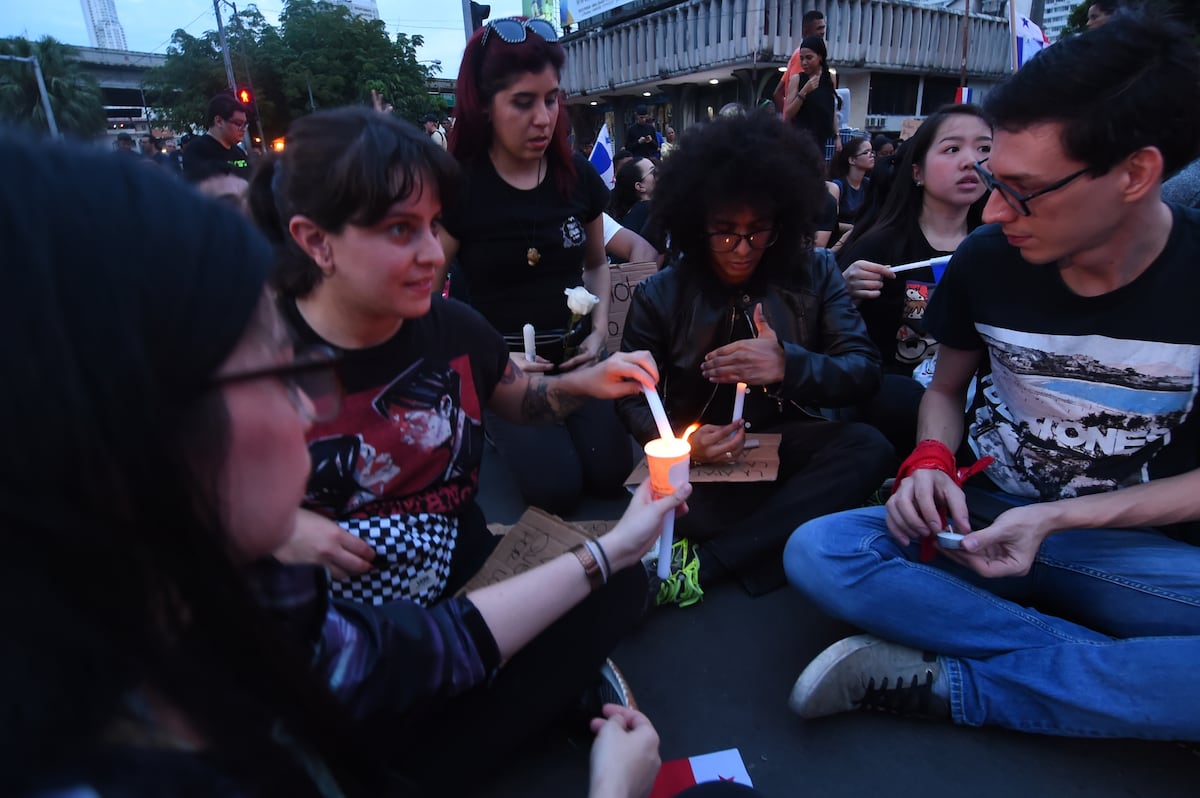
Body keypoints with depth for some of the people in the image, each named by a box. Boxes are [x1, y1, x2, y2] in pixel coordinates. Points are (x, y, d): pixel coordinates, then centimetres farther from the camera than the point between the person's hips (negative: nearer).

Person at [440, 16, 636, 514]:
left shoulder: (578, 175, 1)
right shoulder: (457, 186, -10)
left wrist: (600, 331, 1)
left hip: (576, 355, 4)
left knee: (611, 473, -13)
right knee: (558, 487, -17)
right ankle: (500, 435, 14)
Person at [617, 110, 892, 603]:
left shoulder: (814, 273, -1)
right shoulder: (659, 295, -3)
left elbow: (864, 372, -6)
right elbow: (632, 397, 0)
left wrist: (789, 365, -29)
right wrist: (679, 441, -23)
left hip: (786, 442, 2)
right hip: (701, 455, -1)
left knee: (869, 448, -29)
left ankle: (705, 562, -25)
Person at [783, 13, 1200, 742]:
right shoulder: (985, 260, -7)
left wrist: (1055, 520, -20)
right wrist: (931, 464, -15)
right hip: (982, 518, 2)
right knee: (816, 553, -26)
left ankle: (941, 682, -19)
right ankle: (1117, 667, -18)